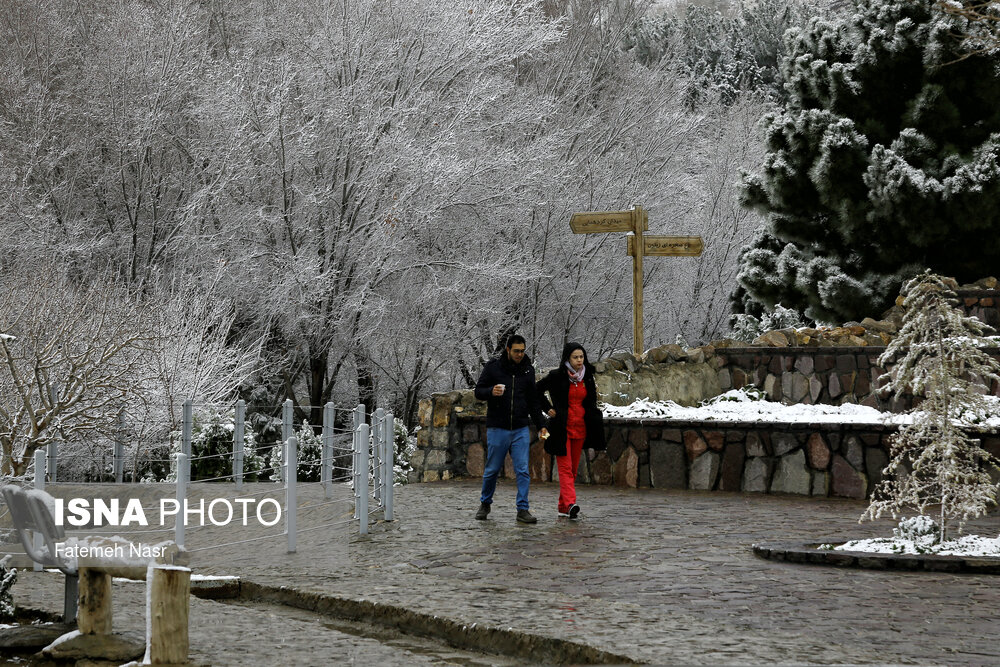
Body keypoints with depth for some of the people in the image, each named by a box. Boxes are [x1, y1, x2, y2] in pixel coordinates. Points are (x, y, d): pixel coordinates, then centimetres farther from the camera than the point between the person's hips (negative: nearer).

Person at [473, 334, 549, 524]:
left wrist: (541, 425, 12)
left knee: (523, 471, -4)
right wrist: (491, 392, -22)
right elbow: (478, 391, 0)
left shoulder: (528, 370, 8)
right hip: (497, 428, -2)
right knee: (492, 470, 5)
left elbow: (533, 401, 16)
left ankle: (523, 509, 0)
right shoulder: (493, 367, -3)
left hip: (521, 430, 2)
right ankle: (485, 504, 25)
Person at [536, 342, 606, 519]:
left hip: (580, 428, 5)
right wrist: (548, 408, 0)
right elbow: (537, 390, 5)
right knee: (565, 467, -14)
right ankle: (570, 503, -27)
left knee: (573, 468, 8)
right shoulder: (557, 376, -6)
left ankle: (562, 506, 16)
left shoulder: (587, 377, 8)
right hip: (562, 428, -5)